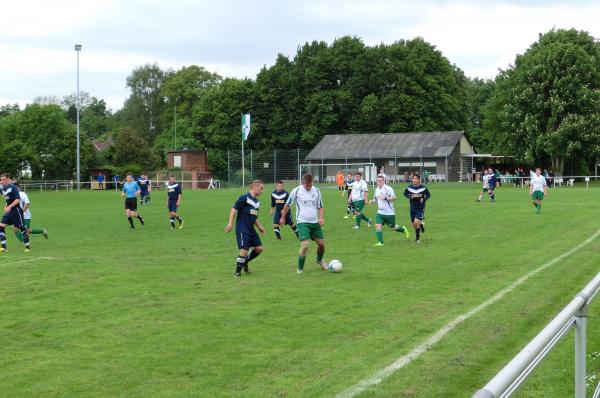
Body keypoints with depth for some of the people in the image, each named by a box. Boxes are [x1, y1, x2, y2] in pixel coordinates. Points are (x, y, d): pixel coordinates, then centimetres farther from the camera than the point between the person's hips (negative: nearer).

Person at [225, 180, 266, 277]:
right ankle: (238, 271, 5)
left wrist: (259, 226, 11)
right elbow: (234, 209, -13)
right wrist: (230, 223, -19)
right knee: (244, 250, -12)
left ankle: (245, 263, 26)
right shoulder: (244, 198, -11)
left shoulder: (257, 201, 15)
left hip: (251, 230, 8)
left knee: (259, 248, 5)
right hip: (242, 230, -8)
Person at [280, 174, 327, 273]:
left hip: (315, 222, 4)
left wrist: (321, 217, -5)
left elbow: (320, 206, 12)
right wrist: (283, 217, 13)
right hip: (303, 223, -4)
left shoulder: (316, 191, 1)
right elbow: (288, 205, 4)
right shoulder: (296, 191, -9)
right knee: (305, 246, -17)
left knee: (321, 243, 8)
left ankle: (319, 260, 39)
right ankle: (300, 269, -1)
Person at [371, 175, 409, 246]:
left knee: (393, 227, 8)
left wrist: (385, 198, -31)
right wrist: (373, 201, 3)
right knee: (377, 226, -12)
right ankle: (380, 242, -9)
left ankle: (404, 229, 39)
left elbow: (394, 198, -18)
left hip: (389, 213, -6)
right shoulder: (377, 189, 9)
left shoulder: (388, 188, -14)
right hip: (380, 212, 6)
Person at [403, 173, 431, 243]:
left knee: (416, 222, -18)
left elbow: (428, 195, 5)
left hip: (420, 208, -3)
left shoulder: (423, 188, -9)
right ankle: (421, 225, 42)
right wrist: (410, 197, -7)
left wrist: (424, 199, -14)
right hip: (412, 208, 3)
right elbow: (405, 193, 13)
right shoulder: (409, 187, -4)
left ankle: (417, 238, 0)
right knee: (414, 225, 7)